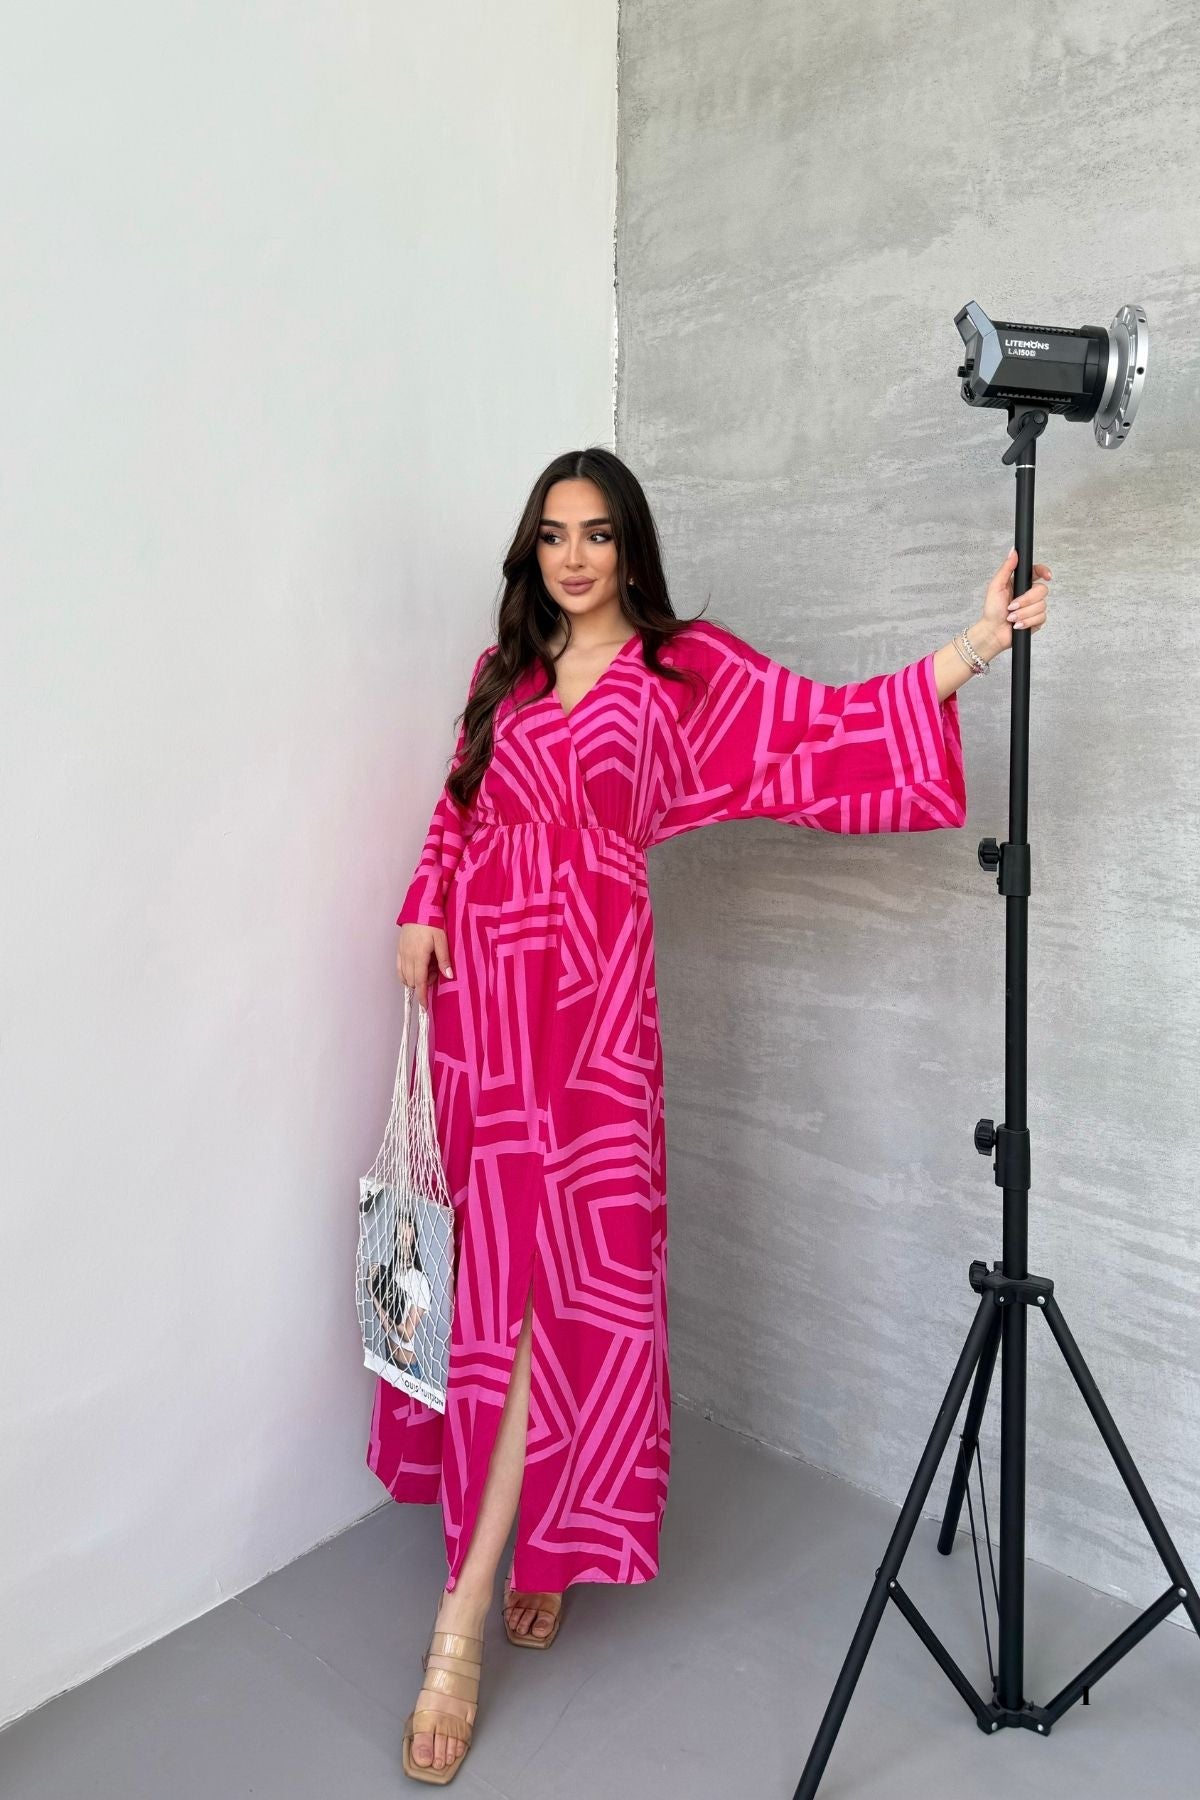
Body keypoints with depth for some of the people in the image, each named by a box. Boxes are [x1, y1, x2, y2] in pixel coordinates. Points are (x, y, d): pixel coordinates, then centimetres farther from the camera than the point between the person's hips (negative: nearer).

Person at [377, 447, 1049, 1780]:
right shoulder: (507, 670, 16)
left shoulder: (682, 671, 4)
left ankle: (461, 1625, 4)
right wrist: (424, 910, 3)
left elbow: (820, 732, -5)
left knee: (553, 1271, -6)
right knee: (493, 1261, 8)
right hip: (480, 985, 4)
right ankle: (530, 1541, 29)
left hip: (589, 991, -4)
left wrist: (966, 651, -15)